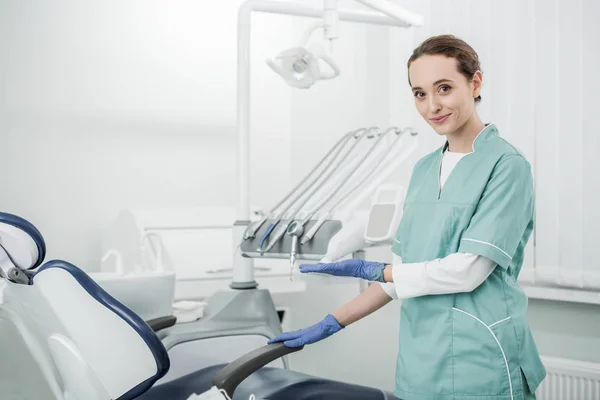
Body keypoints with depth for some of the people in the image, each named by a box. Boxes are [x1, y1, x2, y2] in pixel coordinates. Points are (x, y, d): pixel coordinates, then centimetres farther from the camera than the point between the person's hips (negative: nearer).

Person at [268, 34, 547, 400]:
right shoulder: (424, 170, 12)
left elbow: (469, 270, -16)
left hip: (481, 368, -6)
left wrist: (372, 270, -7)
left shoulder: (508, 165, -9)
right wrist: (332, 324, 10)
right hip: (420, 363, 6)